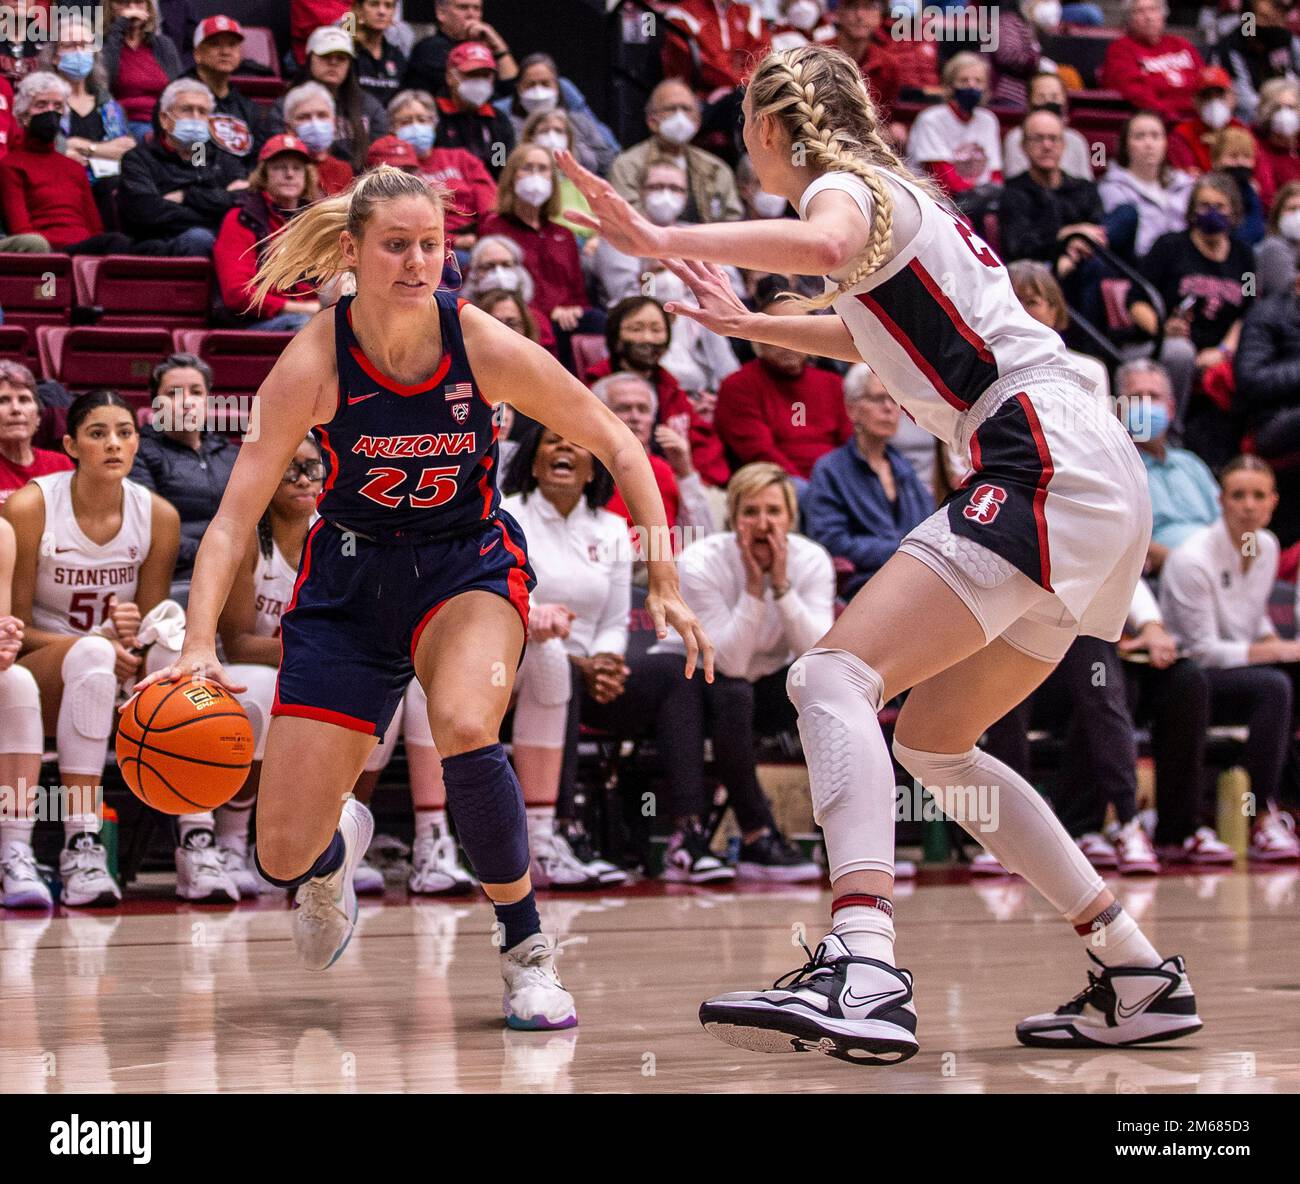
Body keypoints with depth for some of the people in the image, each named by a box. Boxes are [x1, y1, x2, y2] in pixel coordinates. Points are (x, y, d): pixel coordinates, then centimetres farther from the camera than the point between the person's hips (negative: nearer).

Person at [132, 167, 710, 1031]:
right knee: (284, 858, -4)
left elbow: (616, 447, -6)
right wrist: (199, 644, -33)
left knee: (464, 729, -36)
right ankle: (340, 843, 38)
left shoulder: (488, 349, -18)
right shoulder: (313, 365, -19)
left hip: (470, 562, -1)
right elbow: (236, 515, -19)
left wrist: (665, 579, -10)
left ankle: (528, 950, -14)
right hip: (351, 576, 1)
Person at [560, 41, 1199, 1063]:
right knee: (932, 742, 17)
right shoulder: (889, 194, 27)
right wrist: (746, 324, 55)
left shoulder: (845, 182, 0)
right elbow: (866, 334, 47)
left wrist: (662, 239, -30)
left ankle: (865, 973, -41)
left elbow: (827, 246, -27)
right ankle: (1141, 977, 17)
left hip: (1047, 467, -10)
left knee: (834, 677, -21)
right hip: (1094, 485, 10)